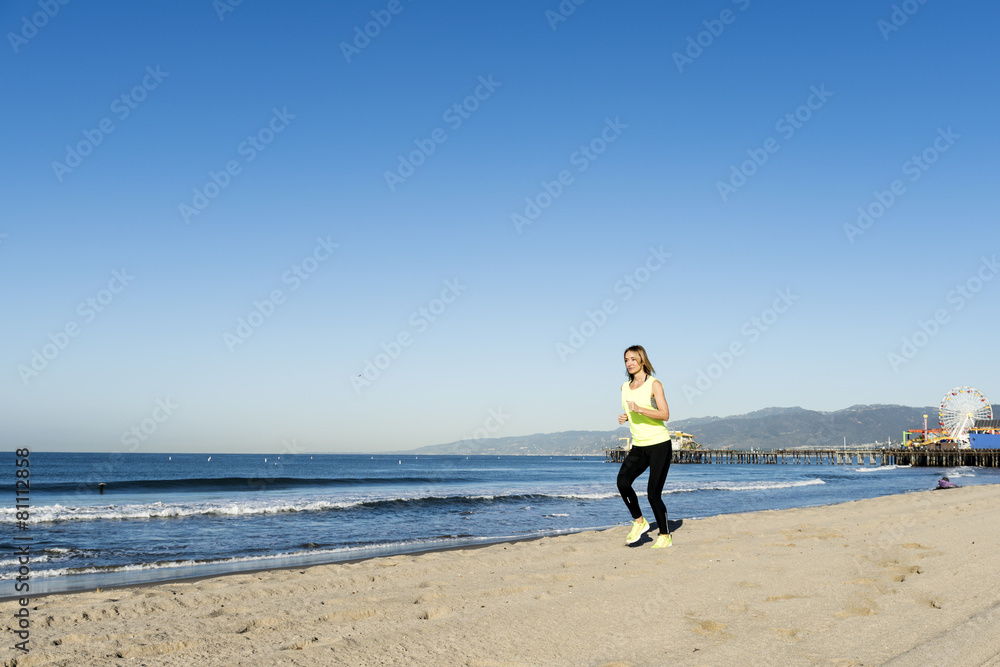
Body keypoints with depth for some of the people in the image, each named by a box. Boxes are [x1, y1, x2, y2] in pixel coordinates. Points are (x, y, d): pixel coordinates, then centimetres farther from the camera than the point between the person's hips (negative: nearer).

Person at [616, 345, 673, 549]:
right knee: (622, 481, -19)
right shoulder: (625, 387, 11)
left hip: (659, 445, -5)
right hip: (638, 447, 5)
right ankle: (639, 521, 2)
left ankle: (665, 536, 11)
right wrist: (624, 417, 3)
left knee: (653, 492, -8)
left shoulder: (654, 384, -7)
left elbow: (665, 414, -15)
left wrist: (639, 409, -26)